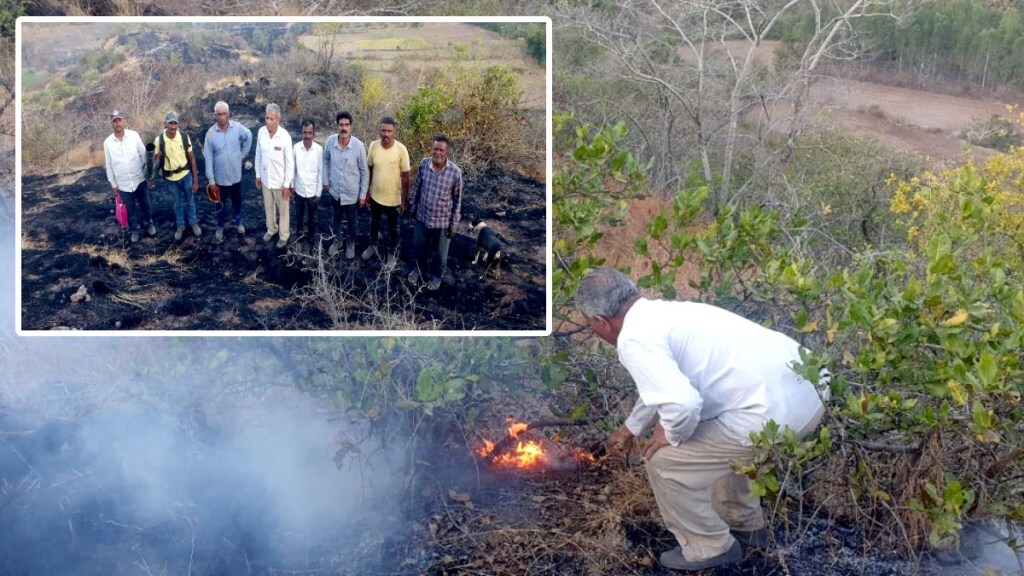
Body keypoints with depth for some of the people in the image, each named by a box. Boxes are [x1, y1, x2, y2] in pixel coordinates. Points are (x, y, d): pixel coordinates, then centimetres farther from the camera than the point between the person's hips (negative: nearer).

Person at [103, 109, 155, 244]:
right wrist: (113, 184, 3)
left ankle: (149, 223, 43)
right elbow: (109, 165, -1)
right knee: (130, 209, 15)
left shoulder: (134, 135, -11)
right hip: (123, 184, 0)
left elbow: (144, 155, -3)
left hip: (139, 179, 0)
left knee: (145, 204, 18)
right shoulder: (107, 142, -9)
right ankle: (134, 229, 35)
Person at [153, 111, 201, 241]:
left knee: (190, 201, 18)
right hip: (170, 178, 0)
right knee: (177, 203, 19)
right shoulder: (159, 140, -16)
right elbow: (157, 160, -3)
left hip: (186, 175, 0)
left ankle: (194, 223, 38)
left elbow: (192, 158, -7)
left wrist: (195, 180, -5)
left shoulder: (184, 137, -16)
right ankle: (180, 226, 38)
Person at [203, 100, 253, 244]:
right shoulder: (210, 133, -16)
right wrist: (211, 180, -11)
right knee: (221, 204, 14)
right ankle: (220, 228, 33)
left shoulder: (237, 127, -12)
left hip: (236, 175, 2)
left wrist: (243, 154, 6)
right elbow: (208, 158, -11)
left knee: (237, 201, 22)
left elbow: (249, 136, 10)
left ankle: (238, 222, 45)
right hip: (220, 177, -2)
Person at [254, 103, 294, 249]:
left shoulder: (285, 136, -24)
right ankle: (271, 229, 47)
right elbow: (258, 155, 3)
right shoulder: (261, 132, -10)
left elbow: (290, 162, -17)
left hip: (280, 181, -4)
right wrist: (258, 175, 8)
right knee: (268, 207, 24)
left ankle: (284, 235, 34)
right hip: (266, 179, 4)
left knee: (282, 210, 15)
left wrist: (287, 184, -14)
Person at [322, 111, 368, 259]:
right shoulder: (331, 141, -16)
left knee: (351, 221, 19)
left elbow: (365, 171, -12)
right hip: (335, 191, 2)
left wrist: (363, 194, -8)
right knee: (337, 218, 24)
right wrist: (326, 180, 5)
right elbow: (326, 160, 6)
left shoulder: (358, 145, -23)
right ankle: (337, 240, 48)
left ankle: (350, 244, 44)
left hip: (352, 193, -2)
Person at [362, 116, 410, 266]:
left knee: (393, 227, 18)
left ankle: (392, 252, 40)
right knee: (374, 222, 25)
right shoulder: (373, 146, -13)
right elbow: (369, 170, 0)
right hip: (375, 195, 3)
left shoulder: (401, 149, -21)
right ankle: (372, 246, 50)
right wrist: (366, 192, 4)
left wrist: (404, 200, -9)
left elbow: (405, 176, -12)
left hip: (393, 197, -3)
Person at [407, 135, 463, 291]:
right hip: (422, 216, 3)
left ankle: (437, 276, 44)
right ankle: (419, 269, 52)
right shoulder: (423, 164, -13)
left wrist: (454, 223, -6)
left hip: (442, 220, -3)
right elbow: (417, 187, 4)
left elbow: (457, 199, -10)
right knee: (419, 247, 24)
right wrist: (412, 207, 10)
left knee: (439, 252, 18)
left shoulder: (455, 172, -21)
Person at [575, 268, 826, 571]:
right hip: (805, 393, 10)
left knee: (663, 459, 5)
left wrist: (672, 435, -1)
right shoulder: (662, 312, 19)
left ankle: (708, 547, 22)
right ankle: (745, 522, 47)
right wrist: (631, 427, 53)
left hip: (772, 413, -10)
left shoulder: (634, 339, -10)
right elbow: (663, 384, 38)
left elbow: (681, 404, -24)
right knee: (718, 434, 35)